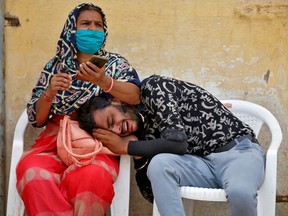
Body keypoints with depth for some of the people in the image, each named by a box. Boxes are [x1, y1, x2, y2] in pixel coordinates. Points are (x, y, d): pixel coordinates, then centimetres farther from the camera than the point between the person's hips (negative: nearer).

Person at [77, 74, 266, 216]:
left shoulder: (152, 87, -9)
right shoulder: (142, 134, 7)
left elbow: (177, 142, -21)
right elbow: (153, 193, 3)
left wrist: (126, 147, -11)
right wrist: (138, 154, -10)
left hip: (239, 150, -5)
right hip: (202, 163, 5)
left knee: (240, 192, -39)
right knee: (159, 163, -26)